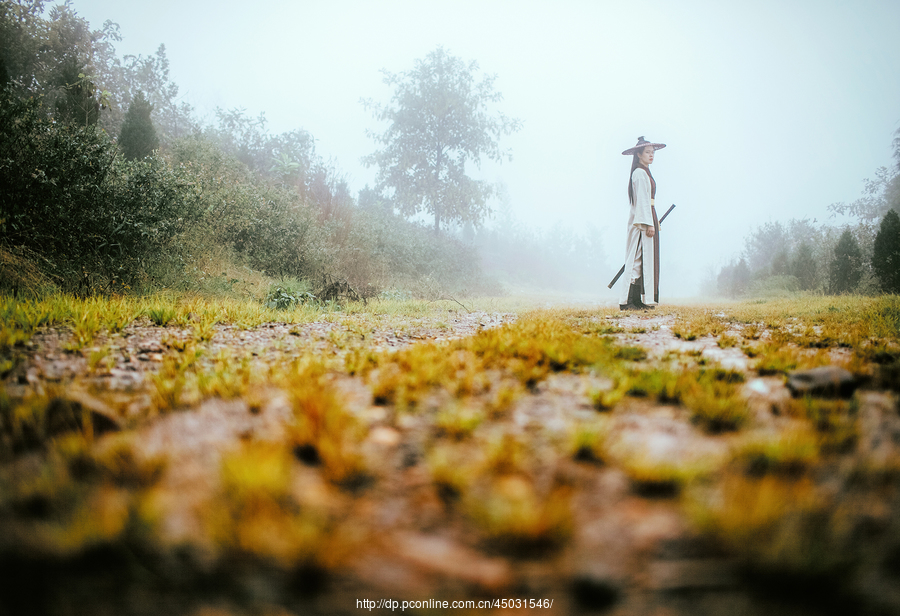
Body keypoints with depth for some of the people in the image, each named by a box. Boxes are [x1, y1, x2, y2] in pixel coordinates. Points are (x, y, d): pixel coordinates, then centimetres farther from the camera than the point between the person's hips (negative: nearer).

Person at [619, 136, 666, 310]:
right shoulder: (640, 173, -11)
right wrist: (649, 223, -21)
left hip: (647, 218, 10)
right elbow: (642, 200, -17)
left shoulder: (645, 172, 20)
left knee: (646, 259, 8)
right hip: (642, 219, -10)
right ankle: (628, 301, -11)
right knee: (638, 260, -11)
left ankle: (638, 301, 9)